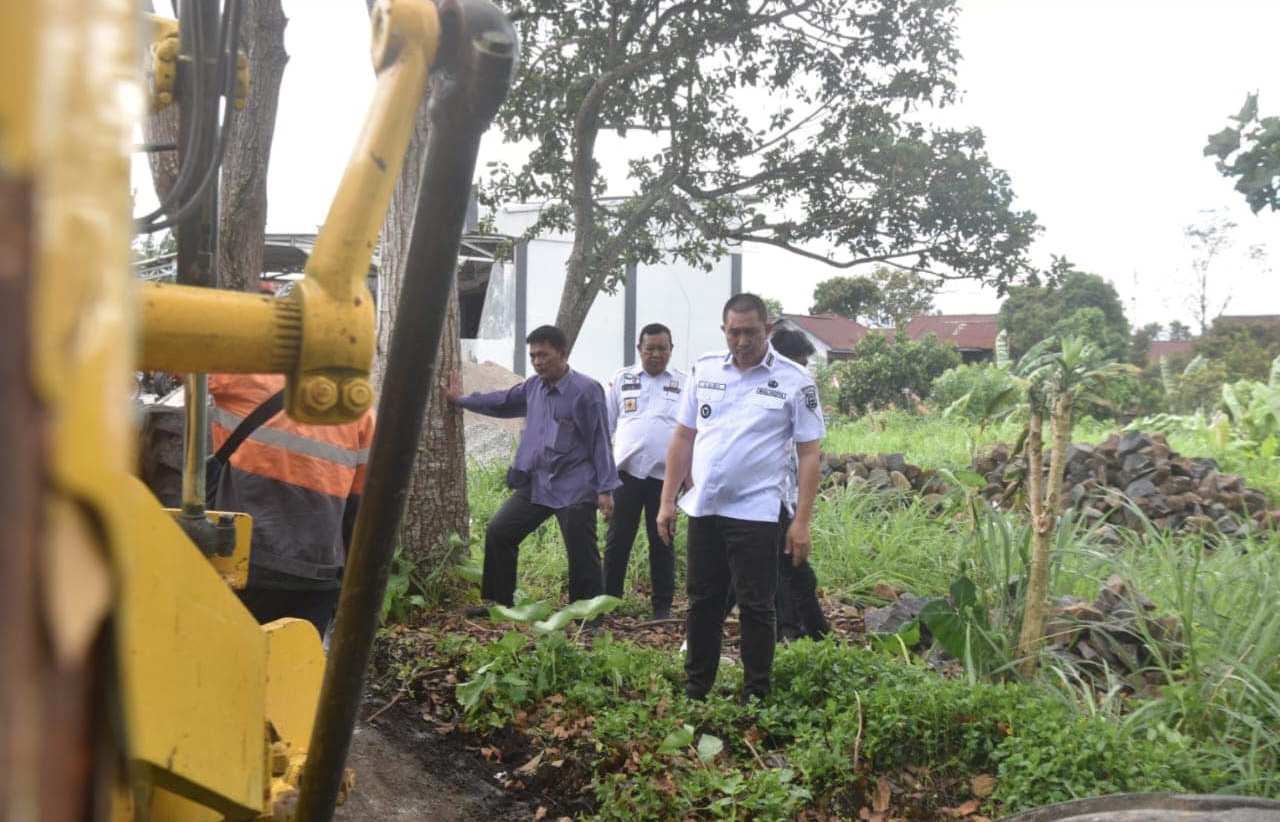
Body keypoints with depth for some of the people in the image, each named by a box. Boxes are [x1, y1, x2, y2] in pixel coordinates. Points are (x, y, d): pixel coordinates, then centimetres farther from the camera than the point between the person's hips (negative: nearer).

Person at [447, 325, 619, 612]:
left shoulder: (586, 391, -10)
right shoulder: (533, 387, 9)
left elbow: (600, 442, -10)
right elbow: (501, 403, 28)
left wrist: (605, 489, -12)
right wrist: (461, 400, 36)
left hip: (575, 490, -7)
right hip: (535, 485, 7)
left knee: (582, 556, -4)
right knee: (498, 533, 8)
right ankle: (500, 603, 20)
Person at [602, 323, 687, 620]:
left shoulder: (684, 383, 4)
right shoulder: (622, 379, 7)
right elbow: (605, 425, 10)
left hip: (665, 474, 0)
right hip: (627, 471, 1)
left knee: (662, 542, 8)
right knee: (618, 539, 5)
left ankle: (663, 606, 16)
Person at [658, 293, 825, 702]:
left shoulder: (794, 381, -6)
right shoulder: (705, 370, 5)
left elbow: (809, 454, -6)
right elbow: (683, 438, 10)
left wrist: (802, 522, -11)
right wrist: (667, 501, 7)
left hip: (755, 513, -4)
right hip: (703, 510, 4)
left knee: (755, 607, 4)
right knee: (703, 603, 14)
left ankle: (756, 696, 16)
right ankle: (695, 690, 26)